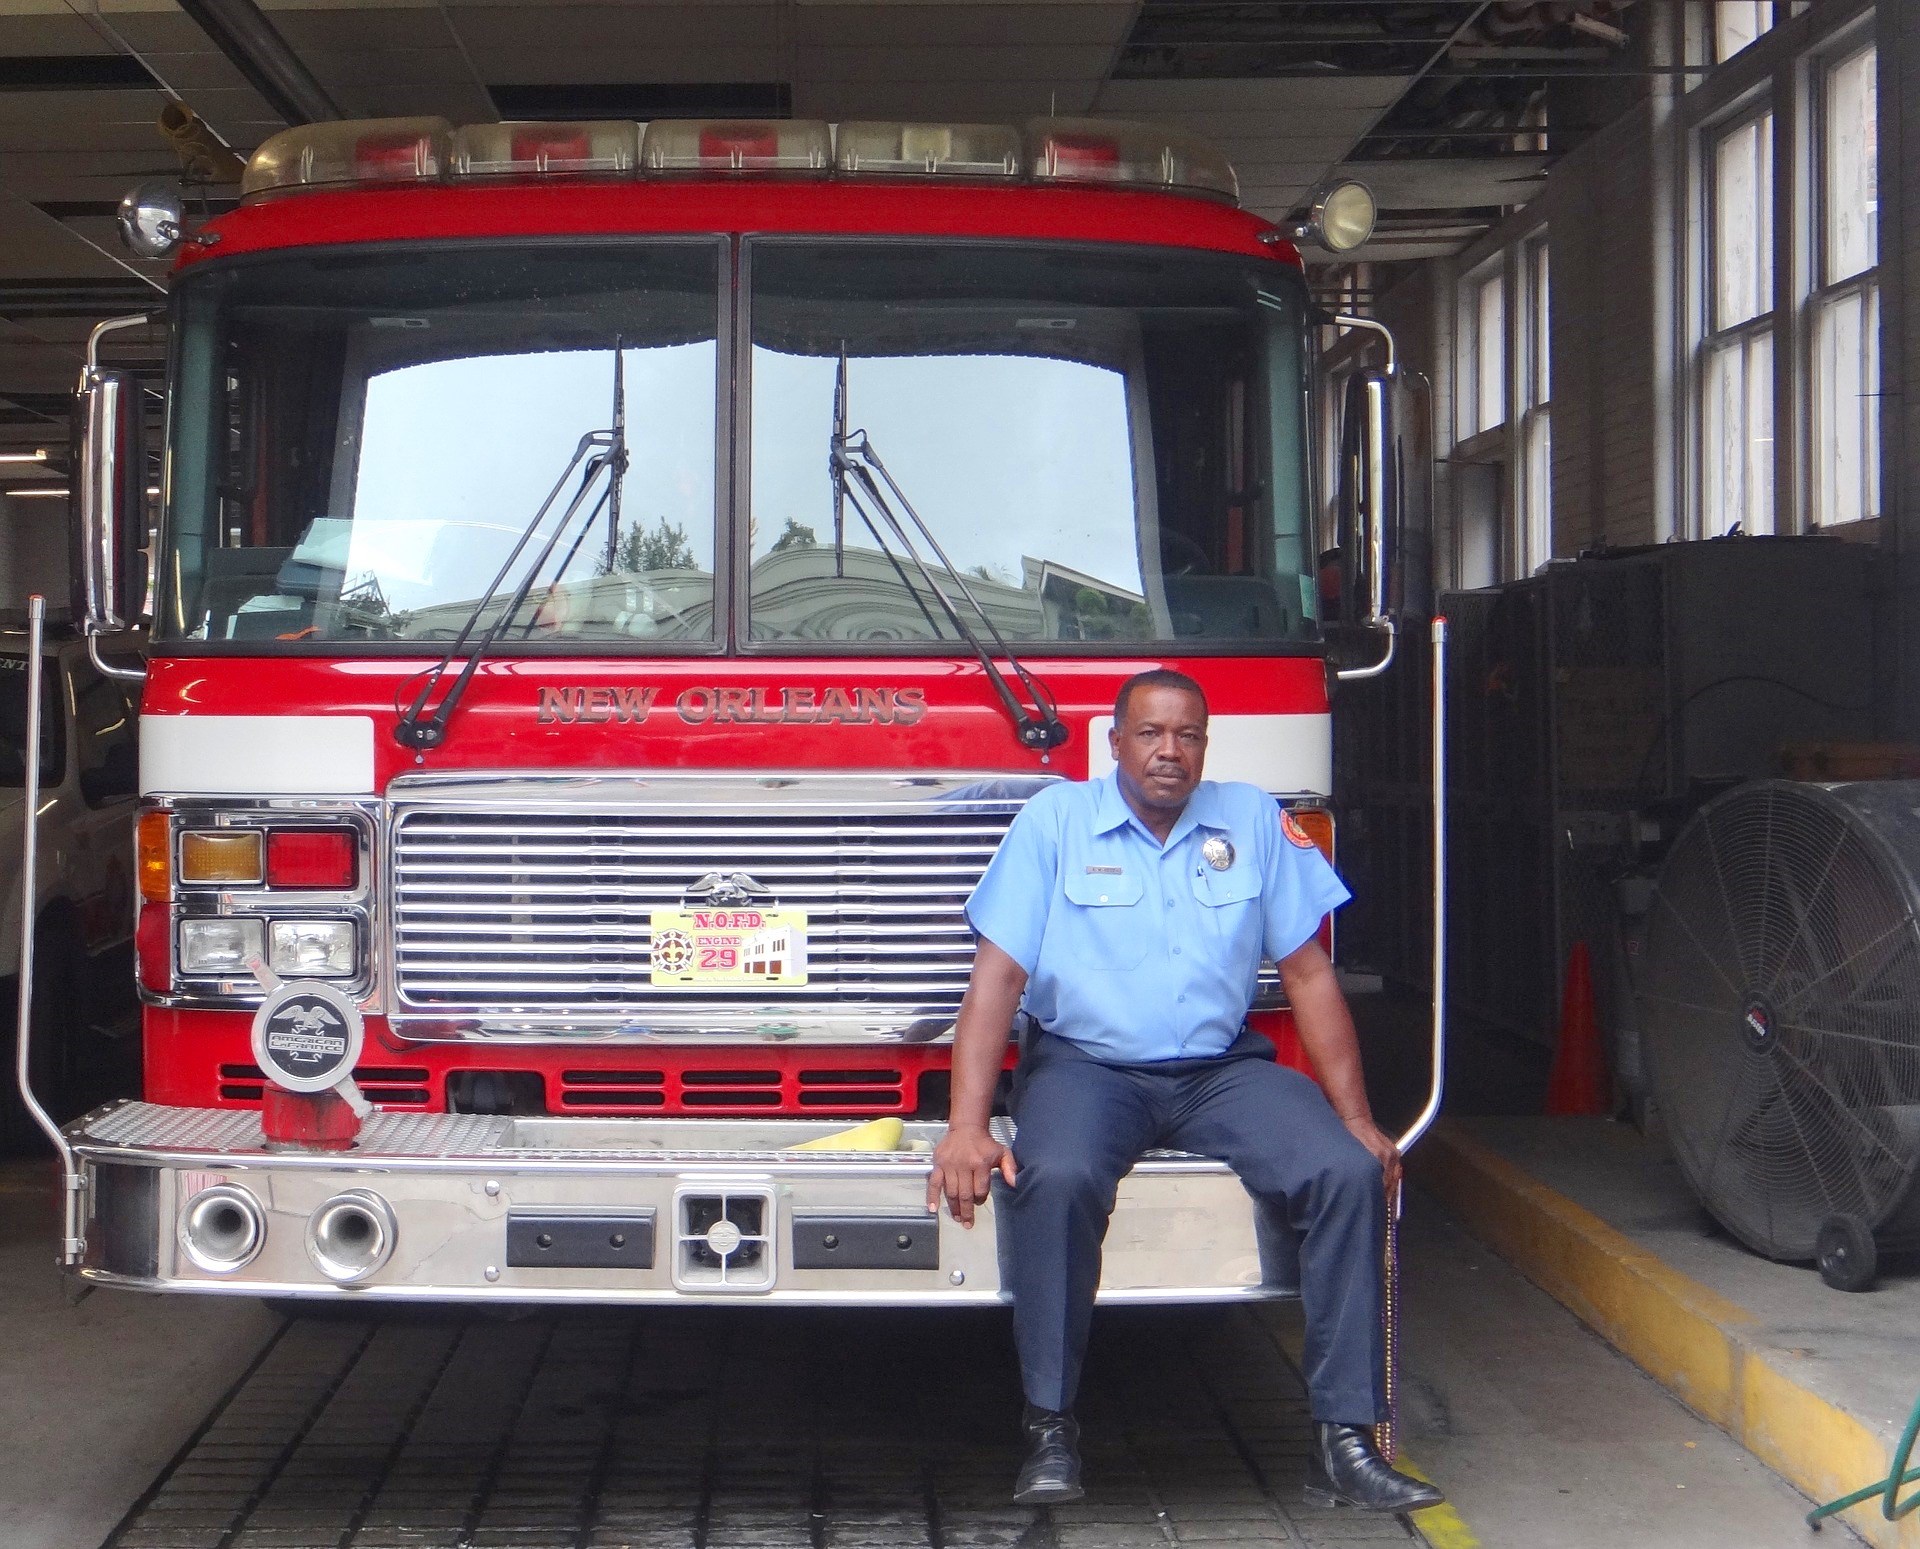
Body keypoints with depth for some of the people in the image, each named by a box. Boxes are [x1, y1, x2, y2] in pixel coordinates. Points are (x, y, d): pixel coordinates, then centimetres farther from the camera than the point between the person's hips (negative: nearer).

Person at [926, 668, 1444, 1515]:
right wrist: (966, 1127, -18)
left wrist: (1357, 1118, 2)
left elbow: (1308, 973, 8)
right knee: (1056, 1177, -35)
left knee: (1350, 1170, -21)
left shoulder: (1254, 822, 7)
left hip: (1221, 1070, 3)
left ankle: (1344, 1439, -16)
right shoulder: (1055, 820, 0)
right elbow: (998, 975, -7)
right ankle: (1051, 1430, -21)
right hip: (1085, 1065, -2)